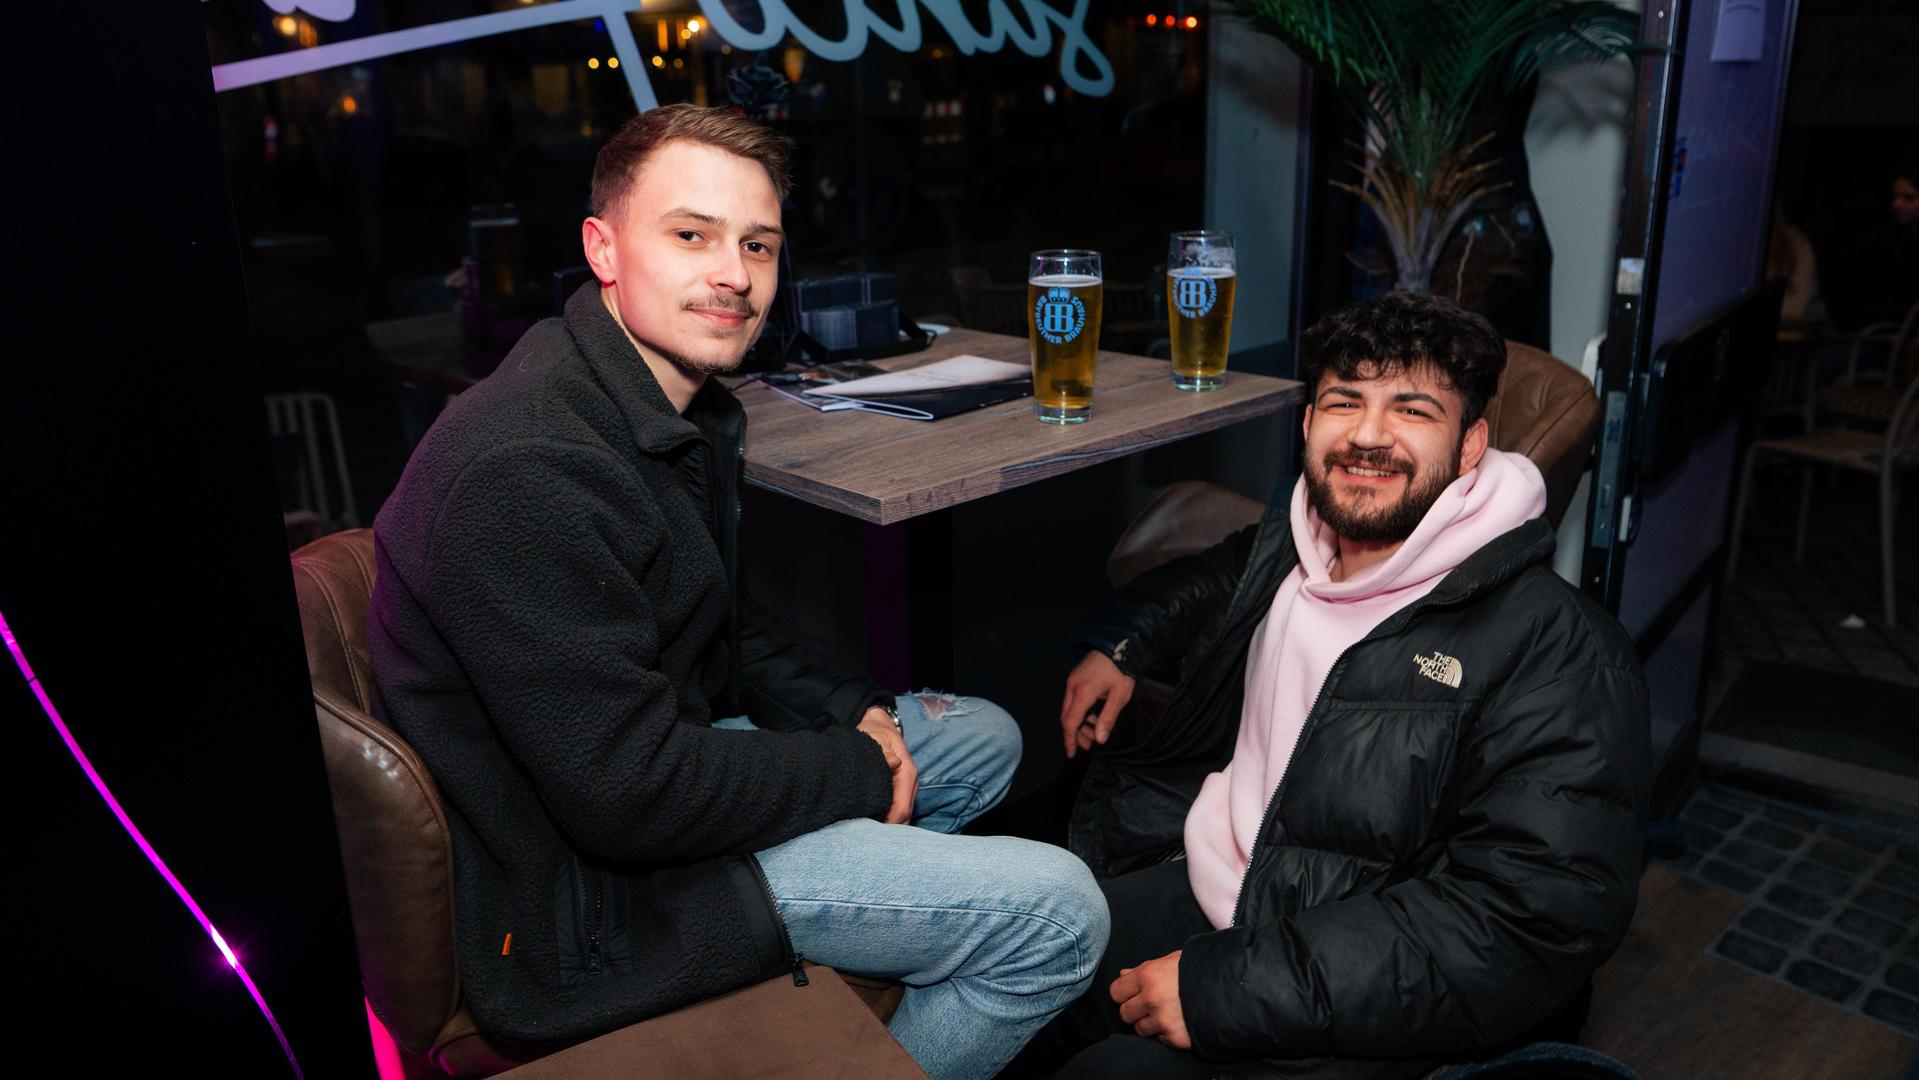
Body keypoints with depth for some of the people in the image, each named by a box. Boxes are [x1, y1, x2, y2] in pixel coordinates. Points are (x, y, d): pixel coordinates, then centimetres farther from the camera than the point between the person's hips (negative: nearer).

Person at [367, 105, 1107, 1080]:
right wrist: (860, 771, -15)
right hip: (581, 895, -10)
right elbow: (628, 792, -29)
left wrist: (850, 712, 0)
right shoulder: (530, 469, -29)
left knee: (985, 739, 20)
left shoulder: (689, 407, 4)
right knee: (1057, 915, -13)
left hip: (660, 754, 10)